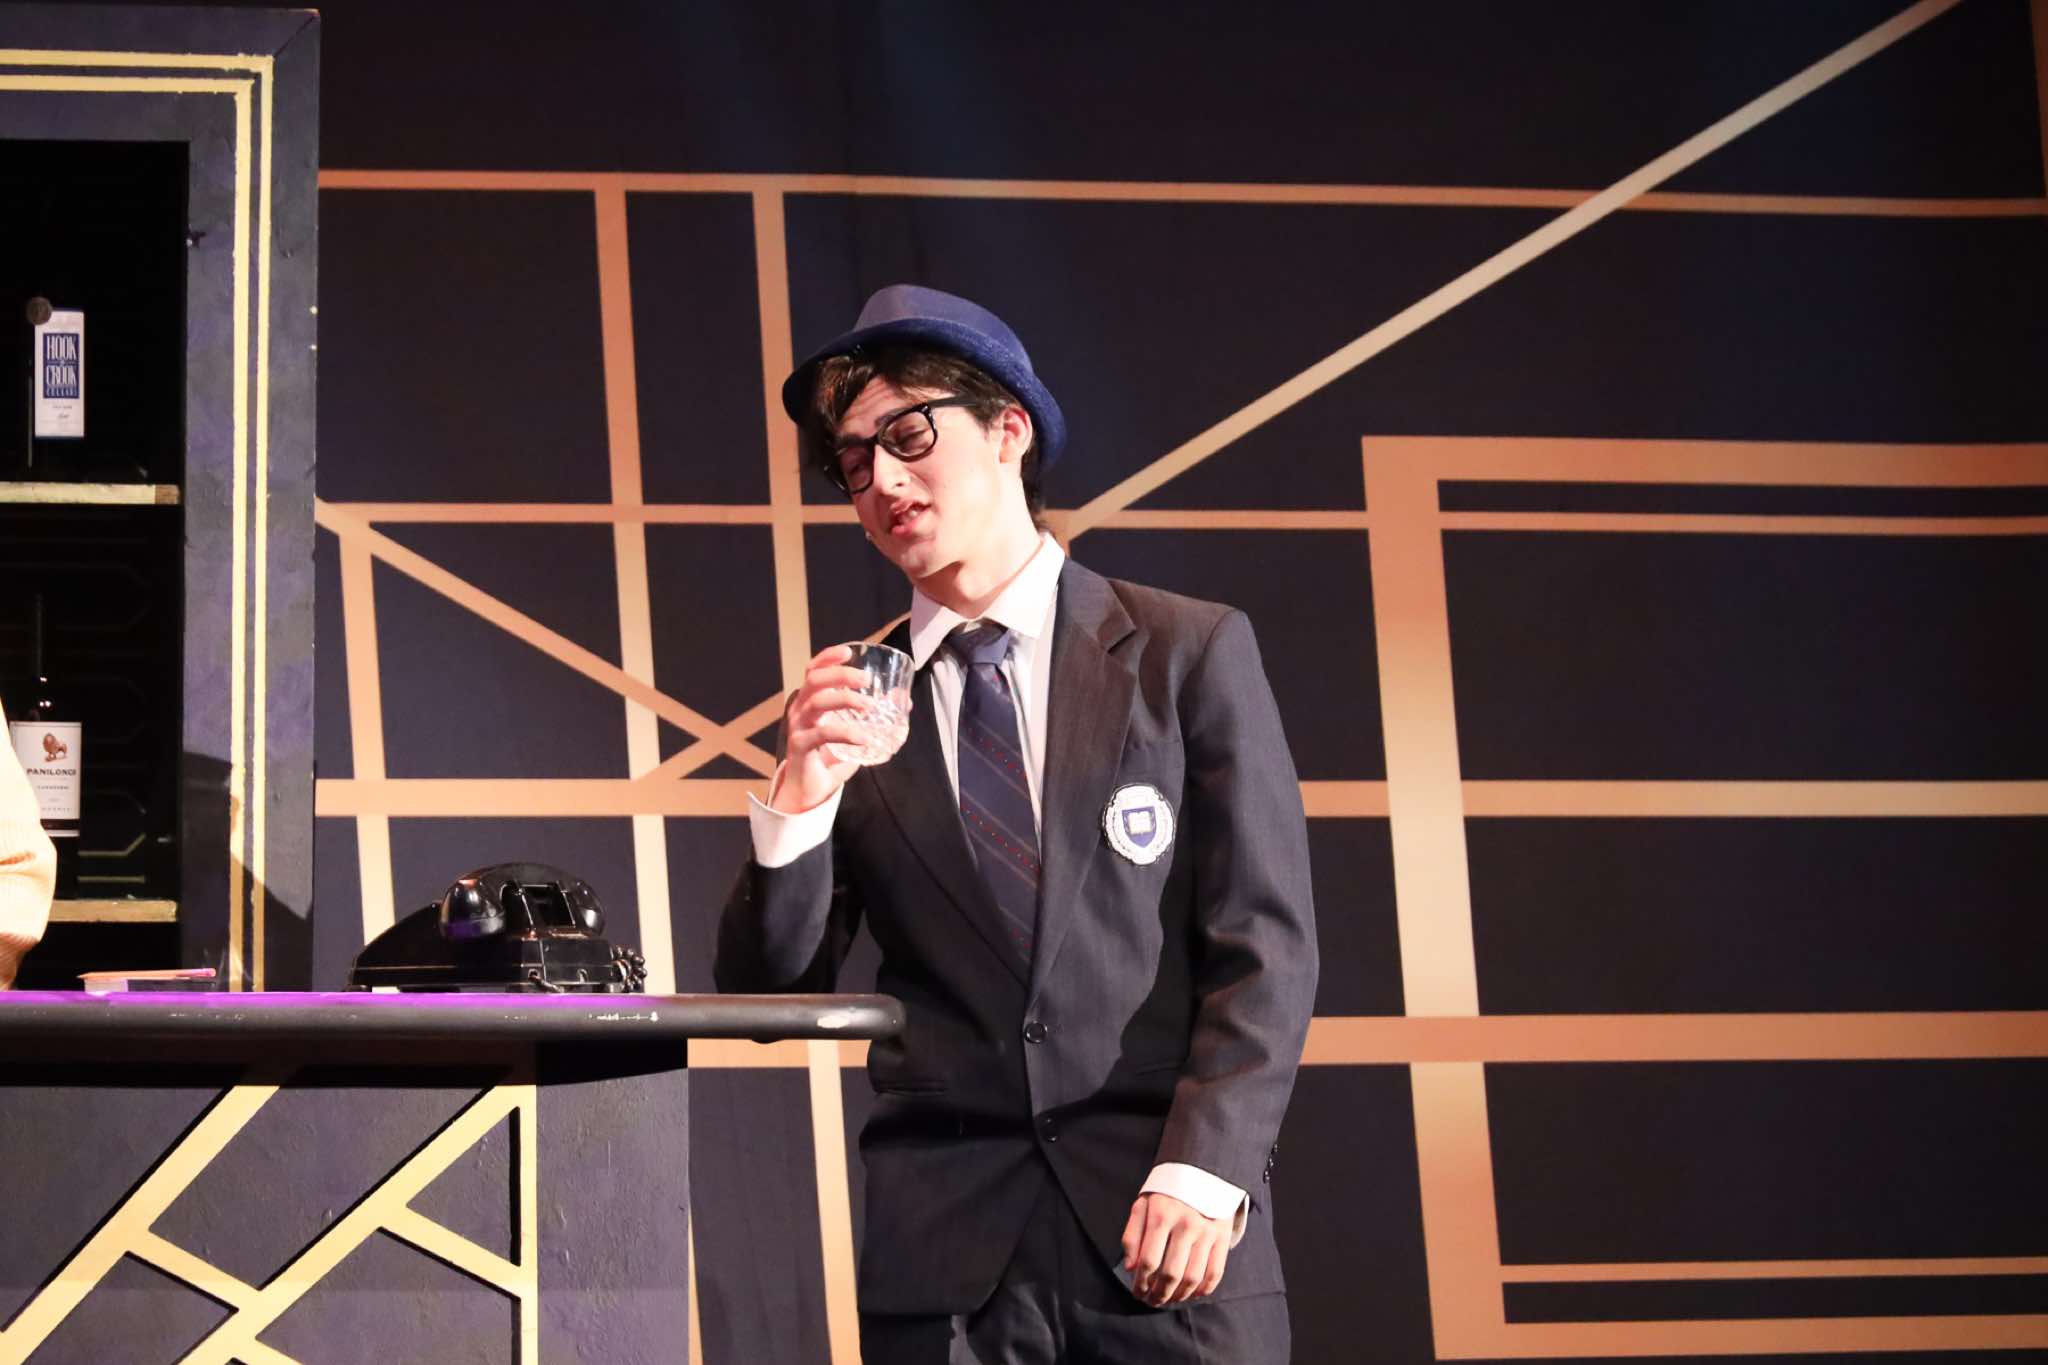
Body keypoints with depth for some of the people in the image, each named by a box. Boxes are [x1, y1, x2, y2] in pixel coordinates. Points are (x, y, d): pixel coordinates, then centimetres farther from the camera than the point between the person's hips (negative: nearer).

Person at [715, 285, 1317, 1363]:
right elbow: (771, 998, 7)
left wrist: (1204, 1172, -12)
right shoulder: (851, 701, 10)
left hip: (1172, 1232, -1)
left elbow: (1265, 943, 0)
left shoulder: (1191, 652, 5)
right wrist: (801, 798, -8)